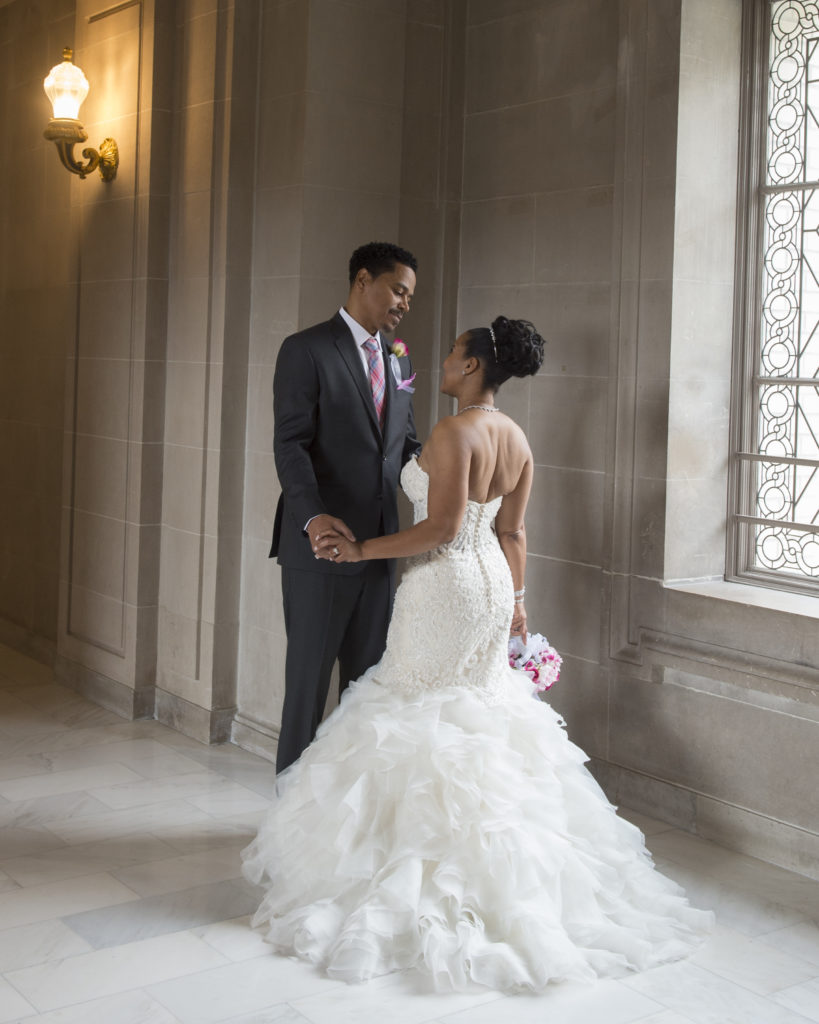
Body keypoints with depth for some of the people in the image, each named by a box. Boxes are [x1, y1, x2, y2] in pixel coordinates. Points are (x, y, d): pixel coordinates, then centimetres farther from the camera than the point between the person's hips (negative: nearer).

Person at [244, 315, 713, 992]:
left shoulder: (454, 432, -19)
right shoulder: (517, 439, 7)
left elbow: (442, 527, -23)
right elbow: (512, 533, 11)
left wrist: (362, 550, -16)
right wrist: (515, 600, 19)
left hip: (447, 586, -8)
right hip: (493, 582, 9)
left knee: (425, 716, 3)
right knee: (482, 705, 18)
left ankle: (425, 852, 10)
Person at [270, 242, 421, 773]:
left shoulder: (398, 359, 15)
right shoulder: (306, 350, -7)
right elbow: (290, 444, -16)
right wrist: (313, 516, -32)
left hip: (379, 548, 7)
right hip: (320, 546, -6)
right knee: (309, 679, 3)